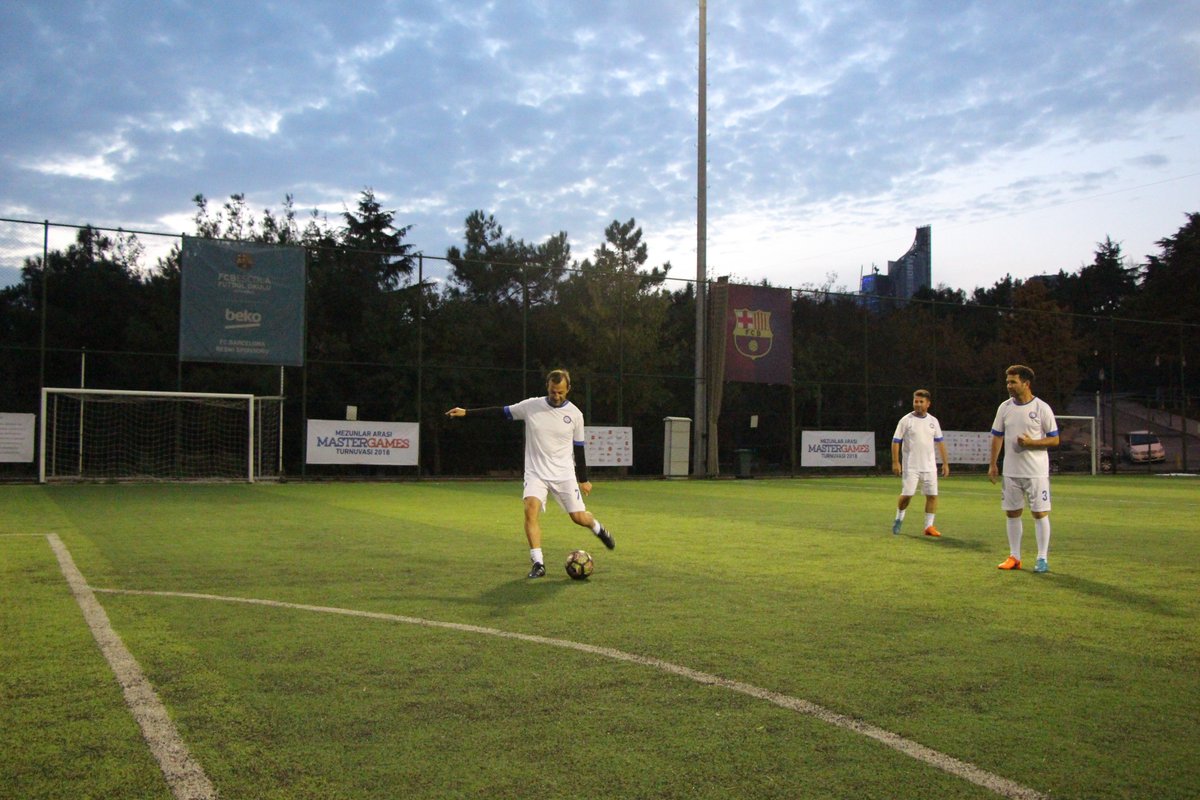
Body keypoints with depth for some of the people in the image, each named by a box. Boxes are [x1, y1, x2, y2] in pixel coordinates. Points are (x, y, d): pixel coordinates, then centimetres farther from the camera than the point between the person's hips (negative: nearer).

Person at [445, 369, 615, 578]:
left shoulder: (574, 414, -1)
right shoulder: (531, 406, -4)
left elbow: (578, 447, 8)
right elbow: (501, 412, 4)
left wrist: (584, 479, 12)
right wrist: (466, 412, 0)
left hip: (564, 474, 0)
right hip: (536, 473, 0)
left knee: (579, 517, 0)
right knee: (531, 509, -24)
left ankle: (597, 528, 37)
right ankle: (538, 563, -17)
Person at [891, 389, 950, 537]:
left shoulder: (933, 421, 9)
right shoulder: (906, 420, -3)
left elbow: (940, 442, 14)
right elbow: (896, 441, -3)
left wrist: (945, 463, 10)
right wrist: (895, 462, -10)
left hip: (929, 466, 4)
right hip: (910, 467, -3)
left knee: (932, 495, -1)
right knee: (907, 495, -5)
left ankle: (929, 526, 7)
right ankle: (899, 519, 20)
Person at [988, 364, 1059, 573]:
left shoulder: (1042, 408, -7)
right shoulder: (1005, 407, 6)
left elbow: (1054, 440, -4)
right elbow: (997, 437, 11)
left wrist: (1031, 442, -20)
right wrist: (992, 464, 6)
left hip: (1037, 472, -4)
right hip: (1011, 471, 4)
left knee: (1040, 513, -2)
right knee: (1012, 513, 8)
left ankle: (1042, 558, 7)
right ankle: (1014, 557, 18)